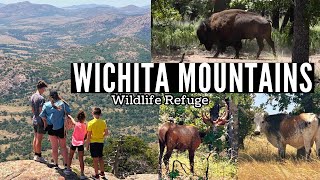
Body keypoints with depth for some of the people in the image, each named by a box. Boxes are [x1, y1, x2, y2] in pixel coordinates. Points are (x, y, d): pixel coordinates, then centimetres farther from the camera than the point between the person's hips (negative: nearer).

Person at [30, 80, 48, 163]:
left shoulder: (32, 97, 7)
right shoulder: (41, 98, -20)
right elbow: (41, 111, -21)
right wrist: (45, 122, -16)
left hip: (34, 120, 9)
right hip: (40, 121, -9)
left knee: (35, 138, 15)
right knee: (39, 139, -1)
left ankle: (36, 155, 24)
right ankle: (39, 156, 7)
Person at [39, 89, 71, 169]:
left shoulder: (46, 105, -6)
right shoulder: (62, 103, -8)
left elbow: (42, 116, -6)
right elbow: (68, 112, -4)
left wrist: (47, 120, 10)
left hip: (51, 127, 1)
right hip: (61, 127, -1)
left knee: (54, 147, 13)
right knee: (63, 146, 12)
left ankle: (55, 164, 20)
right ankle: (66, 164, 12)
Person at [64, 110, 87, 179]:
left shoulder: (77, 124, -11)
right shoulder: (85, 125, -8)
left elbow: (73, 121, 13)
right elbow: (86, 136, -1)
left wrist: (70, 116, 30)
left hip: (74, 142, 0)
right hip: (81, 143, 0)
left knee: (70, 156, 21)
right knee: (81, 159, 1)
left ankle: (68, 169, 31)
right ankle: (82, 174, -3)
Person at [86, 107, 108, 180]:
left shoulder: (91, 123, -14)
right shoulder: (103, 122, -3)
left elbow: (89, 136, -13)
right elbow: (106, 133, 5)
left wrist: (87, 145, -3)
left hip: (93, 142, -4)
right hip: (101, 142, 4)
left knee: (95, 159, 4)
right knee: (100, 158, 19)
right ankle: (102, 173, 27)